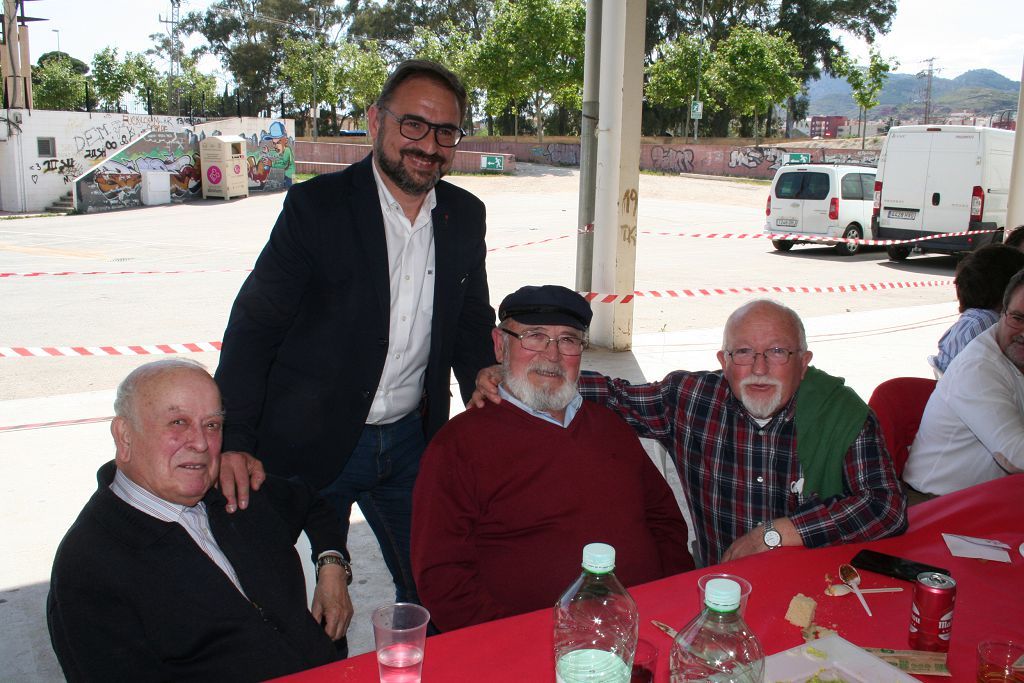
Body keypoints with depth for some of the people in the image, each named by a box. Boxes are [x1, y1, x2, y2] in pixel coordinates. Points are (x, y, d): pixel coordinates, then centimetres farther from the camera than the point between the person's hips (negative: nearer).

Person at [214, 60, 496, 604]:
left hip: (409, 441, 4)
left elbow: (472, 320, 13)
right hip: (310, 444, -4)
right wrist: (234, 440, -22)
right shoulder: (316, 205, -12)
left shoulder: (465, 216, 3)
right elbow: (254, 325, -13)